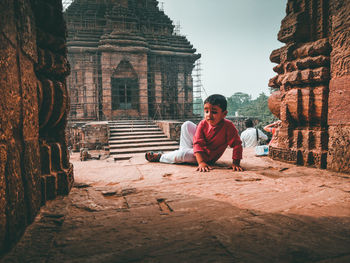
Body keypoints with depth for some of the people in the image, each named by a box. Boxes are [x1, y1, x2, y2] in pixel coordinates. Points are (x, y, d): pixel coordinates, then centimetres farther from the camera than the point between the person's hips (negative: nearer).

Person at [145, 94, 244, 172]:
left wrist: (236, 163, -32)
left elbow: (237, 145, -25)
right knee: (187, 124, -9)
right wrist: (201, 162, -37)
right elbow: (198, 144, -25)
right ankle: (185, 150, 3)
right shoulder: (203, 124, -20)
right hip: (199, 147, 5)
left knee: (181, 156, -27)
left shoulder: (228, 126, -29)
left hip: (207, 156, -4)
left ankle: (159, 157, 1)